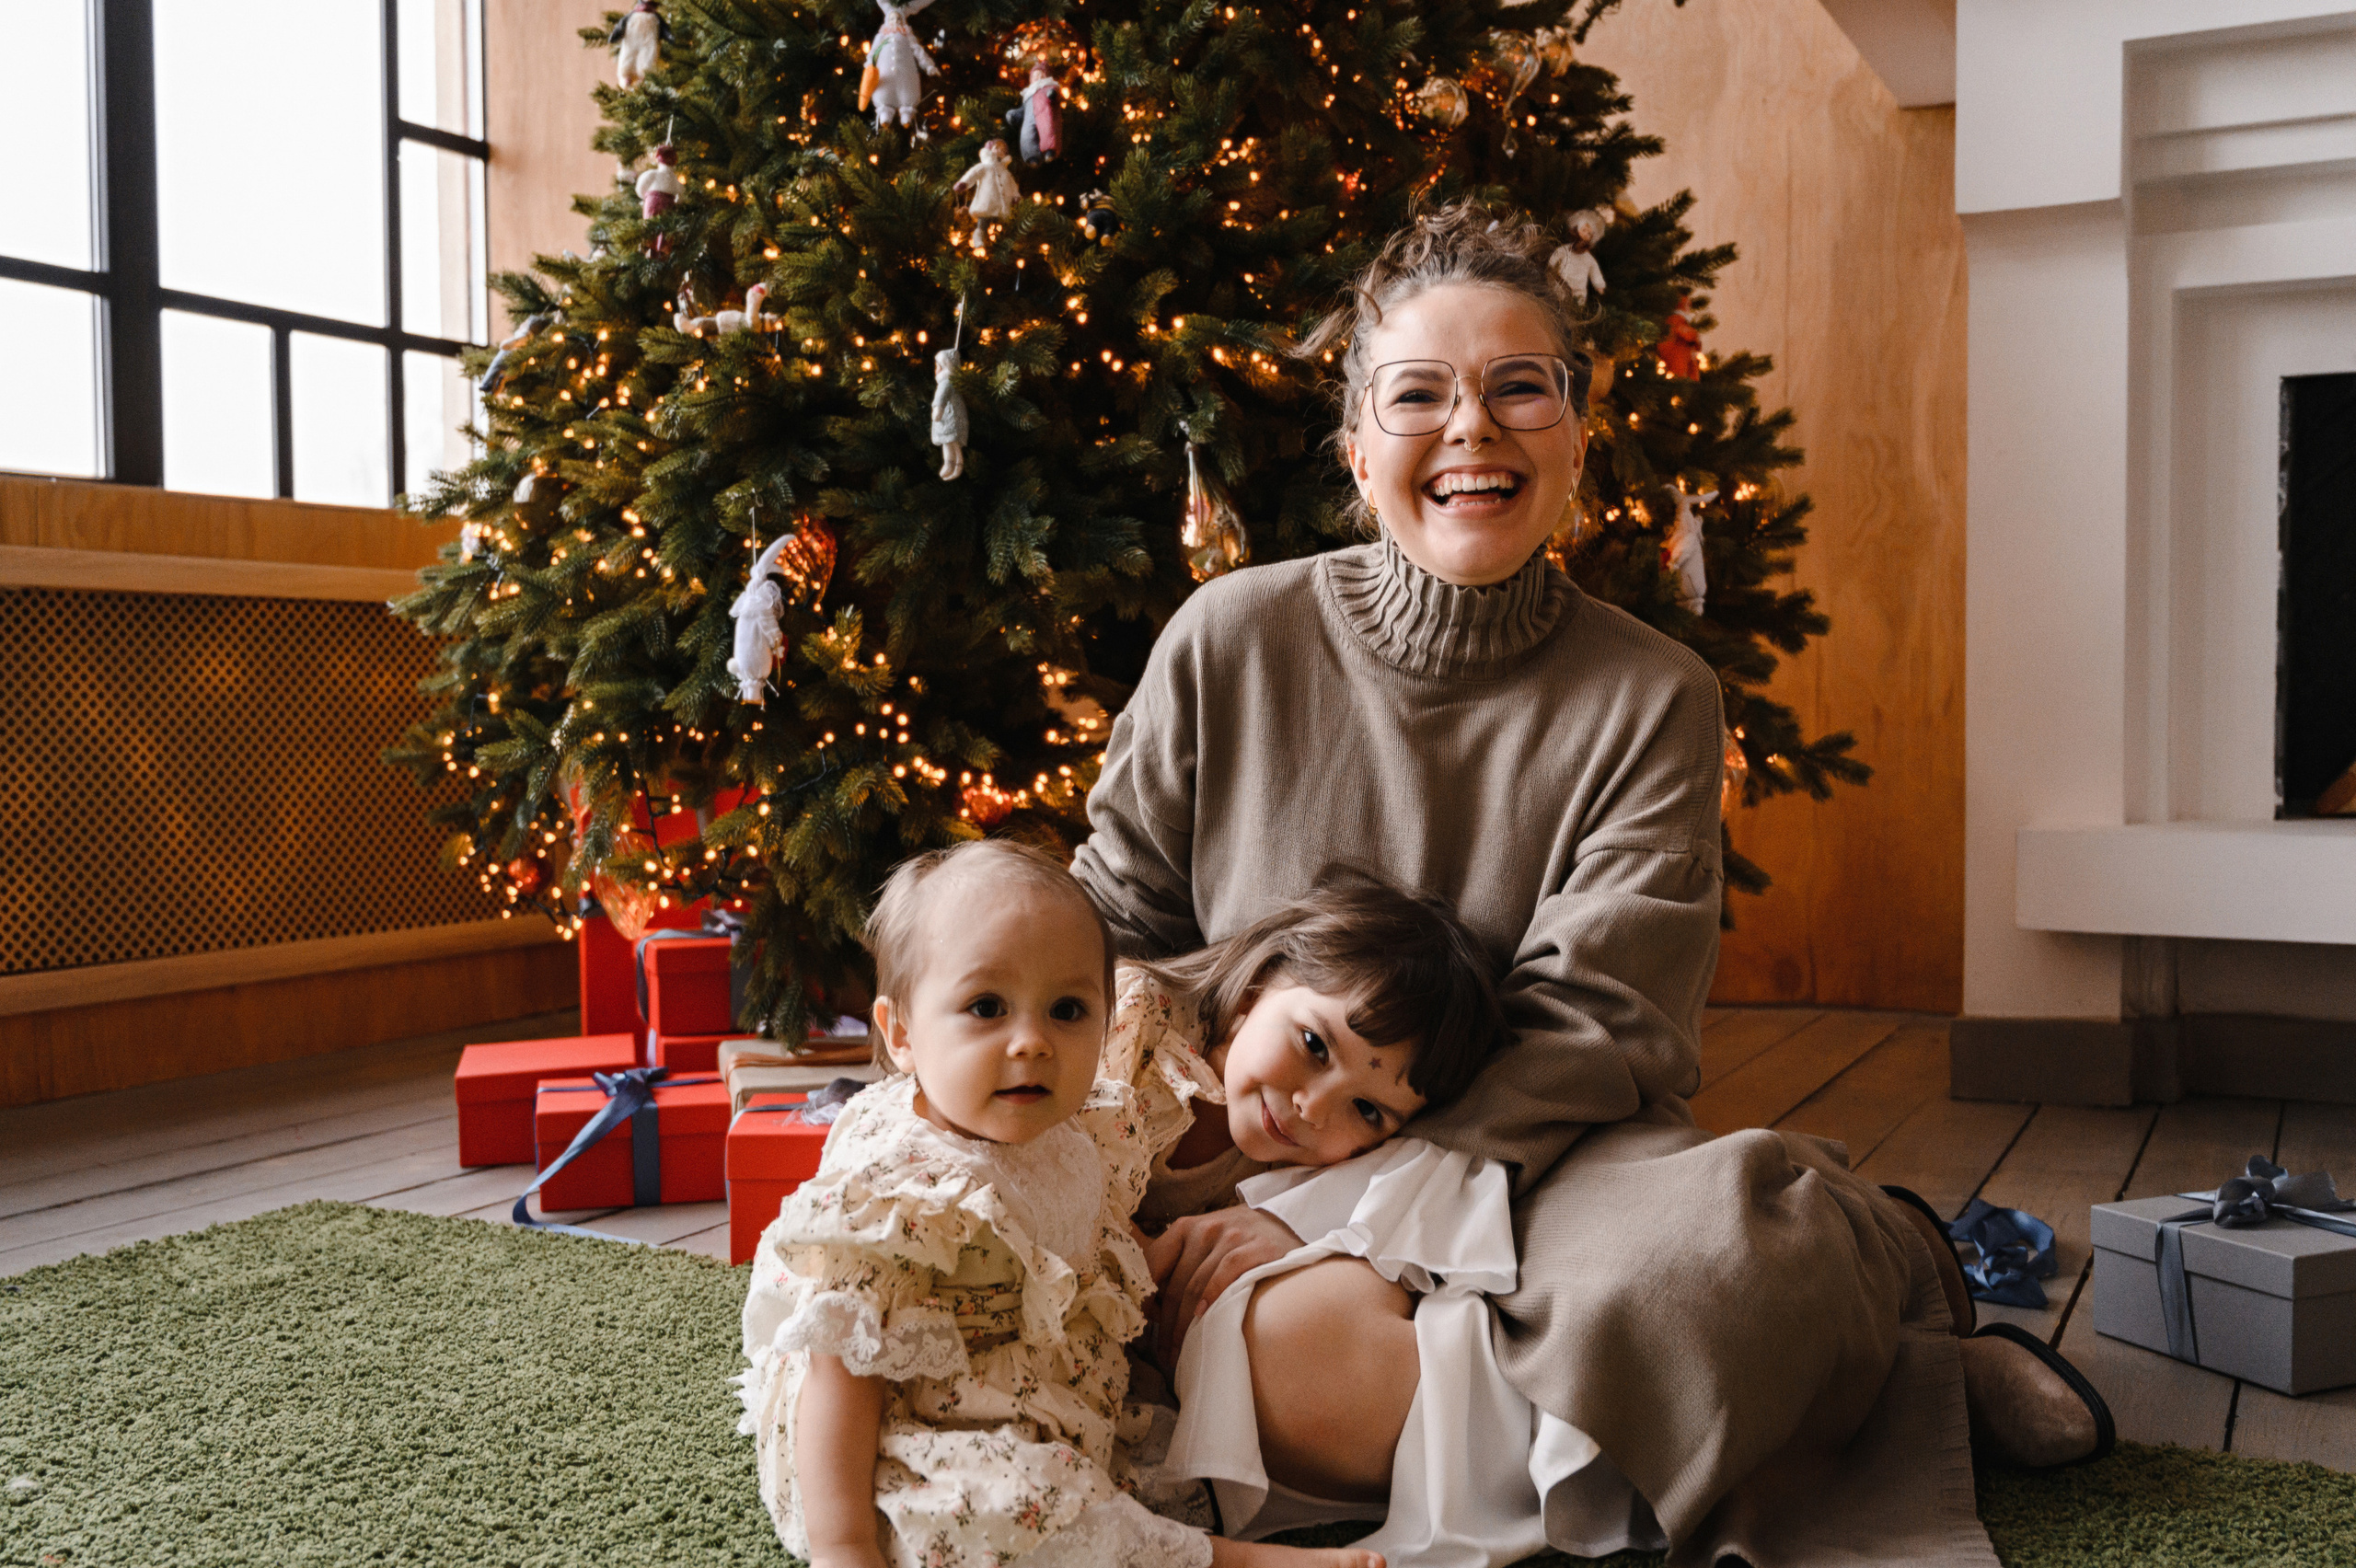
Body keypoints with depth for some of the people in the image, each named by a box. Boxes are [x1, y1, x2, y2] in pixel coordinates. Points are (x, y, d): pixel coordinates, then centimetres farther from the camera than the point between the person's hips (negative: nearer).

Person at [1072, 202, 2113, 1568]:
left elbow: (1587, 1035, -9)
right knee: (1294, 1369, -34)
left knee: (1718, 1236, -36)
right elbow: (1111, 936, 5)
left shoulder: (1652, 700, -4)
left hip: (1545, 1157, -1)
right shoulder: (1230, 644, -3)